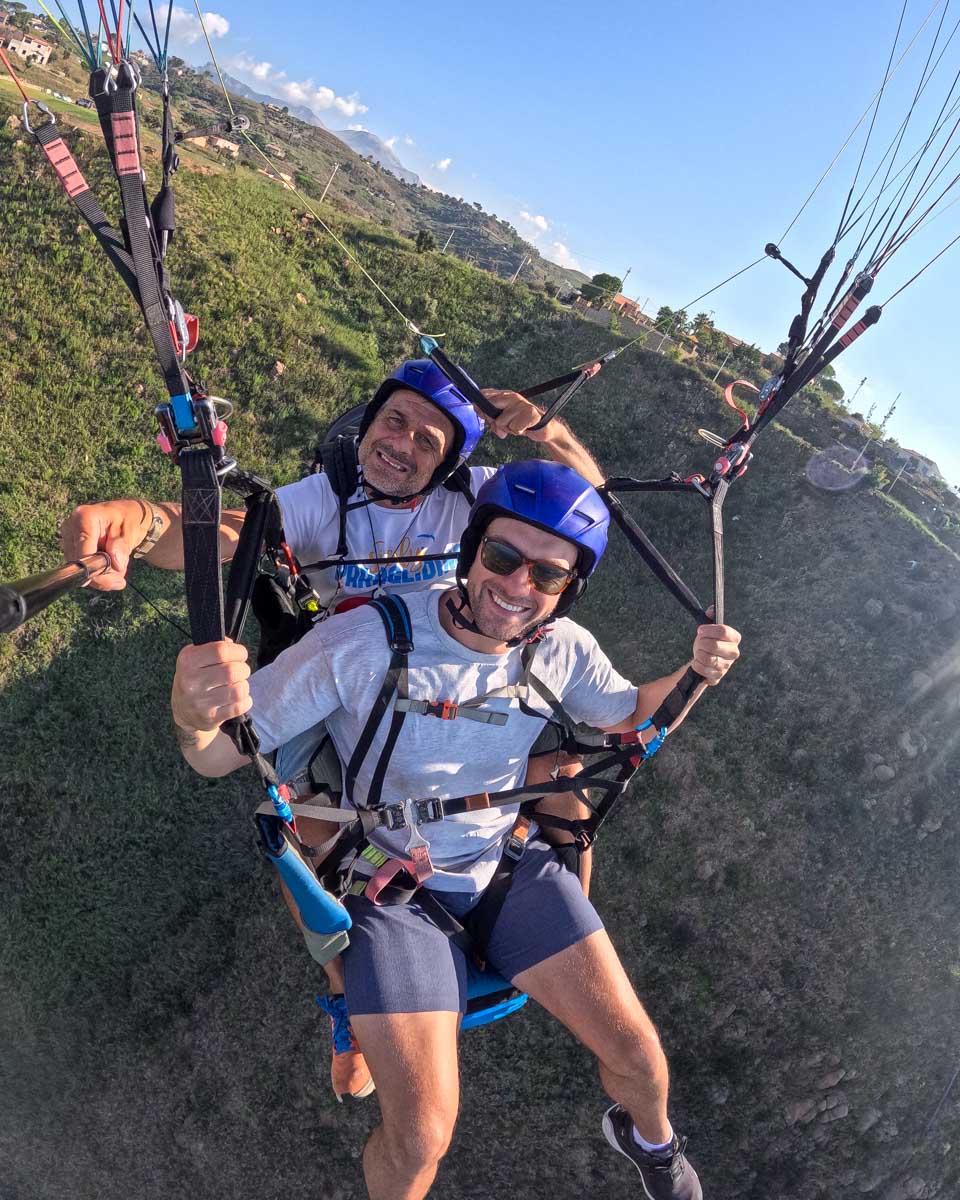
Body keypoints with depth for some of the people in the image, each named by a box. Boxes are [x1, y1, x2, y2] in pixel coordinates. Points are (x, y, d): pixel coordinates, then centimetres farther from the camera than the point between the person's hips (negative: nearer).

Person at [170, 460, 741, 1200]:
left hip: (513, 867, 4)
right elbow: (218, 758, -20)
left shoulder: (563, 648, -12)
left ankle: (648, 1137, 45)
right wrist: (193, 714, -45)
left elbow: (629, 715, 9)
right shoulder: (363, 644, -26)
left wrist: (694, 672, -12)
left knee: (640, 1059, 5)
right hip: (396, 893, -3)